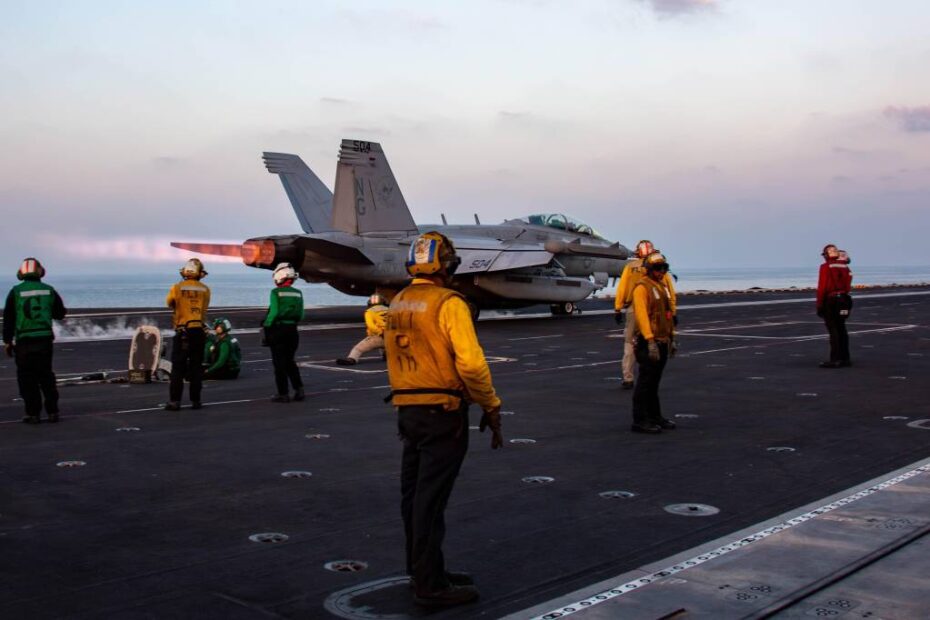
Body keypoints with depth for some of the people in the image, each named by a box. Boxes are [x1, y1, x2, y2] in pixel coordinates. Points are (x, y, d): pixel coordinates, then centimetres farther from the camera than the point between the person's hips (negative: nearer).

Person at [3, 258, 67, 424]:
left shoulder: (16, 292, -3)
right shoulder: (49, 290, 3)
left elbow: (8, 318, 0)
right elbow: (60, 313, 12)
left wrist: (7, 341, 6)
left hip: (24, 340, -2)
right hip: (45, 338, 2)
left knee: (27, 379, 4)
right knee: (46, 376, 13)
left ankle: (33, 413, 2)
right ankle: (52, 412, 12)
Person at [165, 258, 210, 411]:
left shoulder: (177, 288, -5)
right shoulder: (205, 289, 0)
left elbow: (169, 303, 10)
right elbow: (204, 308, 9)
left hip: (182, 331, -2)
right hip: (199, 331, 2)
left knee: (178, 367, 1)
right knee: (196, 366, 10)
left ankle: (174, 401, -3)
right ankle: (195, 400, 11)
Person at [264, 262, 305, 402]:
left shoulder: (276, 292, -10)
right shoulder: (298, 293, 6)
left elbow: (274, 313, -16)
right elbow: (301, 316, 6)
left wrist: (266, 325, -3)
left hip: (278, 330, -5)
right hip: (292, 330, 5)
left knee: (279, 363, 3)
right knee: (290, 361, 18)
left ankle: (283, 394, 4)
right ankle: (299, 388, 9)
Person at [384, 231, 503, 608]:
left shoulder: (397, 304, 11)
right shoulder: (449, 304, -14)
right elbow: (470, 362, -20)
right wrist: (491, 407, -10)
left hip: (407, 409, 8)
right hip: (442, 412, -8)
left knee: (414, 494, 15)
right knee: (431, 499, -3)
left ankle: (422, 572, 29)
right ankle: (430, 586, 4)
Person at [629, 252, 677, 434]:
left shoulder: (662, 287, 16)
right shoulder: (642, 287, -11)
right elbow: (641, 315, -20)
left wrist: (672, 339, 20)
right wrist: (650, 341, -27)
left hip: (662, 342, 8)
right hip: (648, 343, -8)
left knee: (654, 382, 15)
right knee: (645, 382, -6)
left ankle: (655, 417, 22)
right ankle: (640, 421, -3)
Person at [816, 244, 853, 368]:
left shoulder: (826, 267, -9)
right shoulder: (844, 266, 9)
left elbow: (822, 287, -13)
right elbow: (848, 284, 8)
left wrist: (819, 304, -10)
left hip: (830, 300, -6)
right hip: (843, 299, 6)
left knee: (833, 331, -5)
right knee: (841, 329, 14)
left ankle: (835, 360, -7)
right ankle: (844, 358, 19)